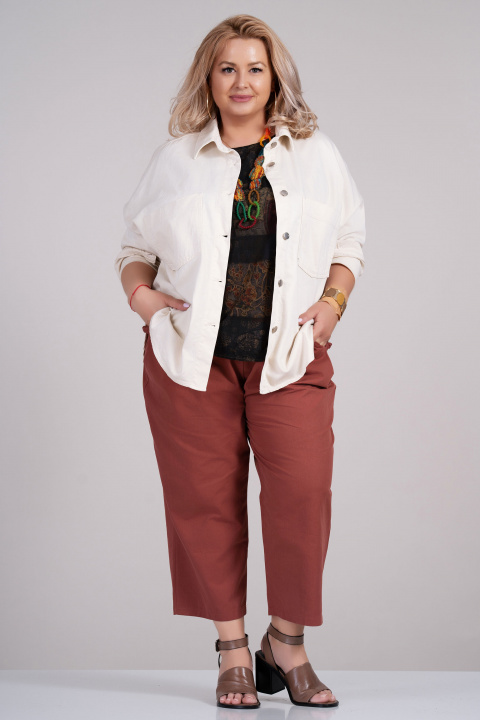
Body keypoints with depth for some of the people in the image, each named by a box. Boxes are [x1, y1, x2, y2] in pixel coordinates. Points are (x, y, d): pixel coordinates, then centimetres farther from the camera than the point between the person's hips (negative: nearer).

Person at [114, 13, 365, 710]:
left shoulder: (318, 155, 12)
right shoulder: (175, 160, 11)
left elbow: (348, 243, 18)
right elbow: (137, 244, 17)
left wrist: (334, 300, 1)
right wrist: (139, 290, -2)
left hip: (291, 355, 0)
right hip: (192, 355, 0)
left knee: (302, 493, -12)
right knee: (205, 498, 1)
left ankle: (287, 645, 6)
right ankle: (232, 649, 15)